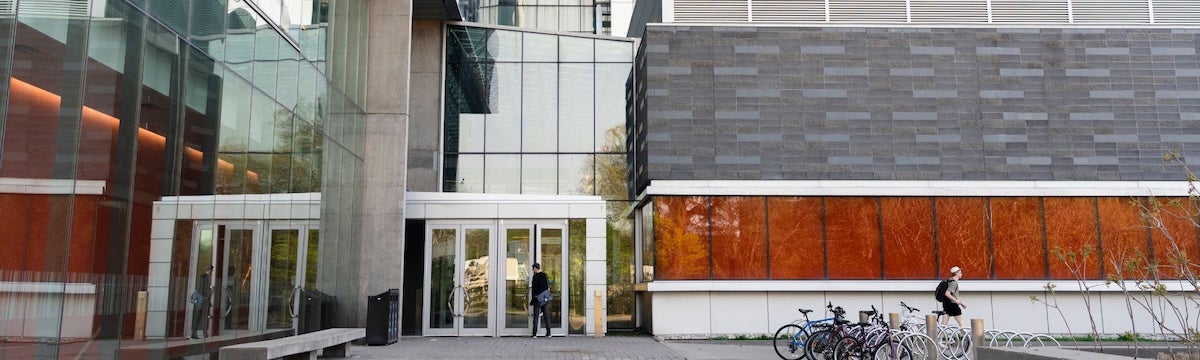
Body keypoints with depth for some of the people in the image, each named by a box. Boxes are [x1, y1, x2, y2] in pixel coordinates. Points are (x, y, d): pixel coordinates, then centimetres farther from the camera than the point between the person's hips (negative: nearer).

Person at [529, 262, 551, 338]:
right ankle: (548, 333, 10)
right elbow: (548, 286, 10)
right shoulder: (545, 275, 5)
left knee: (536, 315, 0)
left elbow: (534, 289, -12)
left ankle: (535, 333, -3)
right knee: (546, 314, 10)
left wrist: (532, 300, -8)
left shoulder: (535, 277, -12)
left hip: (538, 298, -5)